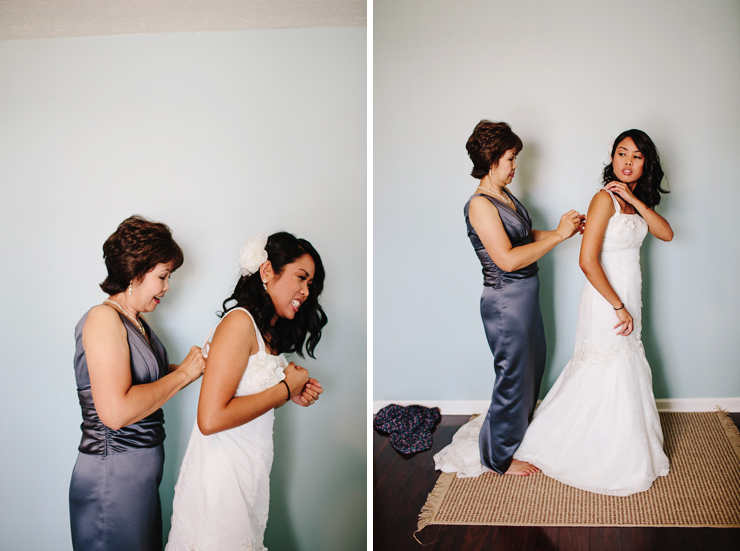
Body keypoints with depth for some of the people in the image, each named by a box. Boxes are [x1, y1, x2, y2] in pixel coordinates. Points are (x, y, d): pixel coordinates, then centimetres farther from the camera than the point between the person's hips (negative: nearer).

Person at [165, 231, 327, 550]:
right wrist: (285, 388, -15)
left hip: (250, 482, 9)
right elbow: (211, 419, -24)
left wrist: (291, 397, 2)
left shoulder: (269, 334, 11)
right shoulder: (239, 322, -16)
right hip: (220, 484, -8)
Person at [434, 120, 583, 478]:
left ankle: (517, 428, 48)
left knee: (532, 366, 24)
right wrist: (557, 236, -23)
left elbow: (524, 236, 17)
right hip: (505, 302, -10)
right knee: (513, 376, 4)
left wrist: (561, 231, 2)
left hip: (525, 295, 10)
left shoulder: (504, 196, 7)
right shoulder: (480, 204, -22)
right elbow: (508, 259, -28)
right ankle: (500, 456, 23)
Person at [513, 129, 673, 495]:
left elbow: (666, 234, -4)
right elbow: (588, 261, -25)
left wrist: (634, 199, -14)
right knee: (607, 377, 2)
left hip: (627, 300, 9)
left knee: (626, 372, 18)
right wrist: (619, 307, -19)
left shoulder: (637, 201, 8)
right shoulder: (605, 199, -19)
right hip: (607, 301, -9)